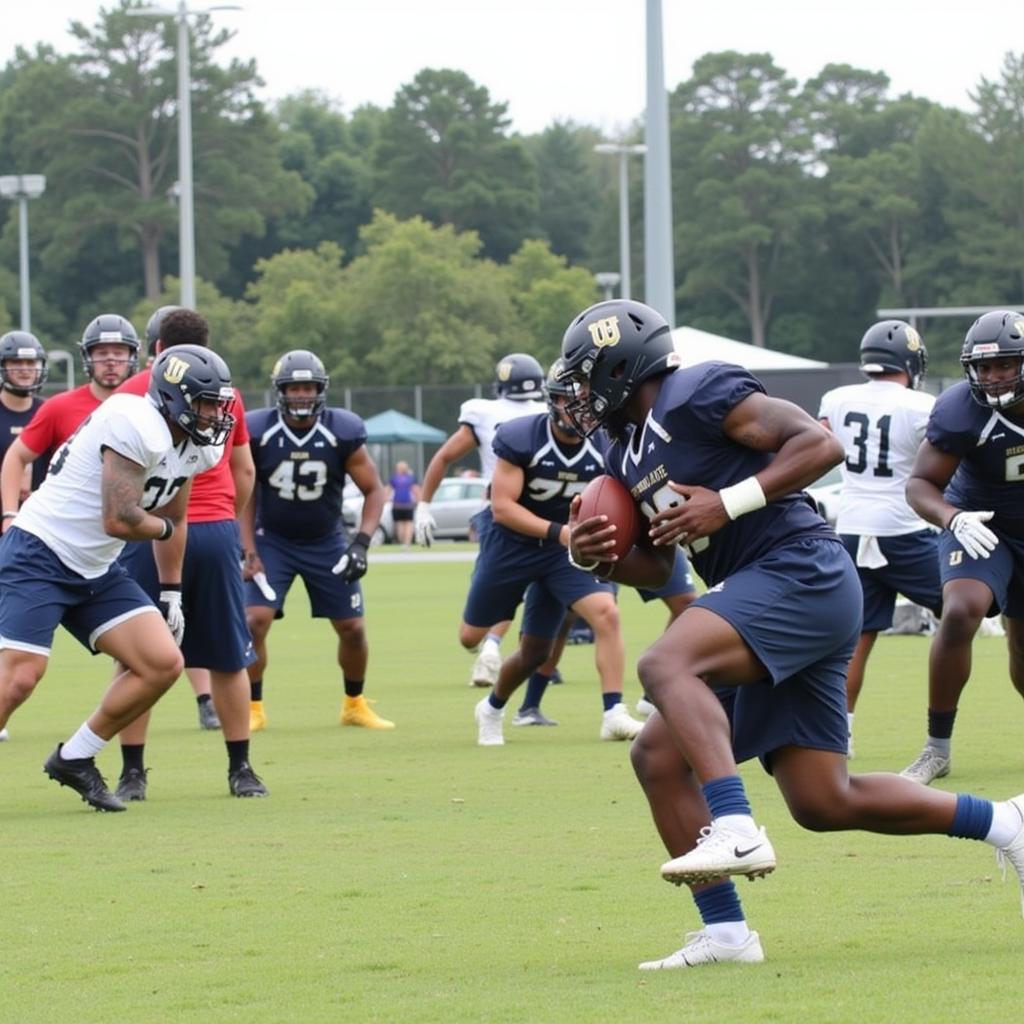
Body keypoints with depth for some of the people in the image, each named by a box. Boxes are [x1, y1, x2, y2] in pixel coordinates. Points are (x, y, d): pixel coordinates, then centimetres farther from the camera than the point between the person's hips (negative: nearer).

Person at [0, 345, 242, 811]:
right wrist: (161, 526, -4)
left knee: (163, 664, -1)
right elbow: (120, 521, -25)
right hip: (39, 557, -9)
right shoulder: (137, 427, -23)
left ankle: (74, 759, 11)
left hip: (96, 571, 9)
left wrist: (172, 594, 22)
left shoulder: (193, 449, 6)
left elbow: (174, 521, 22)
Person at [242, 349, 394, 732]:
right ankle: (253, 709, -3)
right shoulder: (258, 432, -16)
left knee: (352, 627, 3)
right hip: (273, 541, -1)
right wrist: (249, 552, -10)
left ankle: (355, 705, 25)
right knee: (255, 621, -17)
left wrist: (361, 542, -18)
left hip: (326, 543, 1)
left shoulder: (342, 432, -16)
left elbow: (374, 490, -6)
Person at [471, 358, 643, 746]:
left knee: (606, 613, -19)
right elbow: (502, 507, -24)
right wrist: (557, 532, -35)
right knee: (471, 637, 10)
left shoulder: (604, 447, -13)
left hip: (567, 547, 2)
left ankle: (613, 714, -9)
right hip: (513, 544, -2)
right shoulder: (520, 438, -24)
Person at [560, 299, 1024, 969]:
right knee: (823, 802, 4)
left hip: (802, 573, -10)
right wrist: (600, 557, 5)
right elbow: (657, 566, 25)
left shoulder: (697, 393, -8)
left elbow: (821, 444, -14)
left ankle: (736, 833, -41)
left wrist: (728, 503, -19)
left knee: (666, 664, -29)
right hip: (759, 601, 10)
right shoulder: (629, 457, 20)